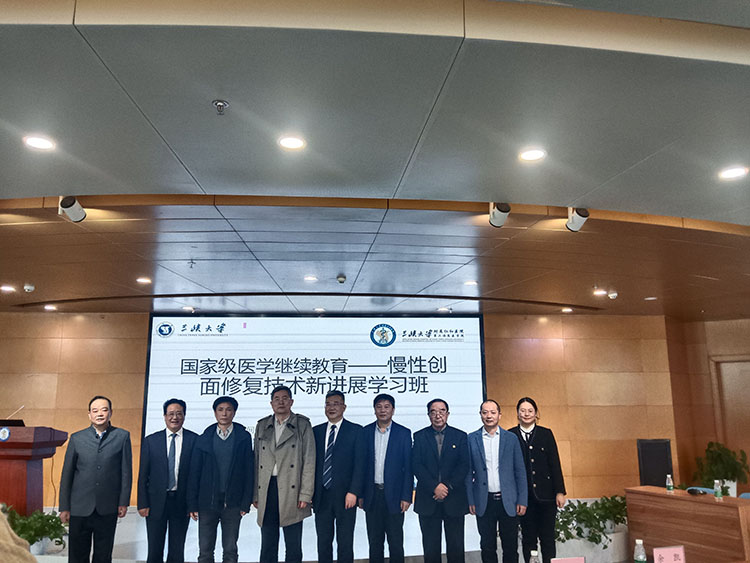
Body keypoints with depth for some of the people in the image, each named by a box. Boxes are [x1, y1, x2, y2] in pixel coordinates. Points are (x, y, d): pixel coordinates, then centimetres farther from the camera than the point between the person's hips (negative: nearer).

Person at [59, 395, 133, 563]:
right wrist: (64, 507, 4)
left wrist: (124, 502, -1)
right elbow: (67, 474, 6)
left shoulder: (122, 436, 1)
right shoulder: (77, 438, 4)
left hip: (108, 509, 0)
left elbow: (126, 471, 2)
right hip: (80, 508, 1)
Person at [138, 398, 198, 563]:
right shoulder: (150, 440, 2)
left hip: (181, 502, 0)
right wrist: (142, 504, -3)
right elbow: (143, 475, 3)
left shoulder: (194, 440, -1)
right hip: (156, 501, 1)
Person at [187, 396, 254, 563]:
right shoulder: (203, 439, 5)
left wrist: (246, 503, -4)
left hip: (232, 504, -1)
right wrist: (192, 505, 0)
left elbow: (249, 471, 1)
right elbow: (194, 473, 5)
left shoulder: (244, 437, 2)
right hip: (207, 502, 1)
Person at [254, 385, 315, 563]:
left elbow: (309, 461, -2)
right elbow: (256, 460, 12)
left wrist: (305, 495, -8)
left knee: (293, 546, 4)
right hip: (266, 490, 3)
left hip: (291, 490, -3)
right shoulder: (262, 425, 12)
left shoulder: (302, 424, 2)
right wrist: (255, 494, 6)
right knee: (267, 545, 10)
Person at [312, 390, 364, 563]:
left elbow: (359, 464, -5)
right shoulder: (316, 431, 10)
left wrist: (353, 492, -13)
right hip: (321, 497, 3)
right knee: (323, 542, 10)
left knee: (345, 542, 5)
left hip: (345, 496, -3)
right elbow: (311, 463, 9)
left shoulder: (355, 431, -1)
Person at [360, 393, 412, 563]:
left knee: (395, 542, 5)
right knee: (375, 541, 11)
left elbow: (408, 467, -3)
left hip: (394, 495, -2)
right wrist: (360, 494, 1)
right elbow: (362, 464, 5)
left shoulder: (404, 433, -2)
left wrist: (406, 496, -8)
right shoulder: (366, 432, 4)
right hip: (372, 494, 2)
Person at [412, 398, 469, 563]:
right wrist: (435, 487, -13)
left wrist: (447, 487, -12)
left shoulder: (460, 436, 5)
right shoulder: (419, 436, 5)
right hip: (428, 500, 0)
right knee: (430, 547, 6)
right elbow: (416, 466, -3)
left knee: (456, 546, 4)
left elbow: (464, 465, -2)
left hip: (454, 499, 0)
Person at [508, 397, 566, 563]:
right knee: (528, 538, 8)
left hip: (545, 494, 0)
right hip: (523, 495, 0)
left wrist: (560, 492, -1)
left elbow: (555, 464, 3)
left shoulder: (546, 434, 4)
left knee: (547, 537, 5)